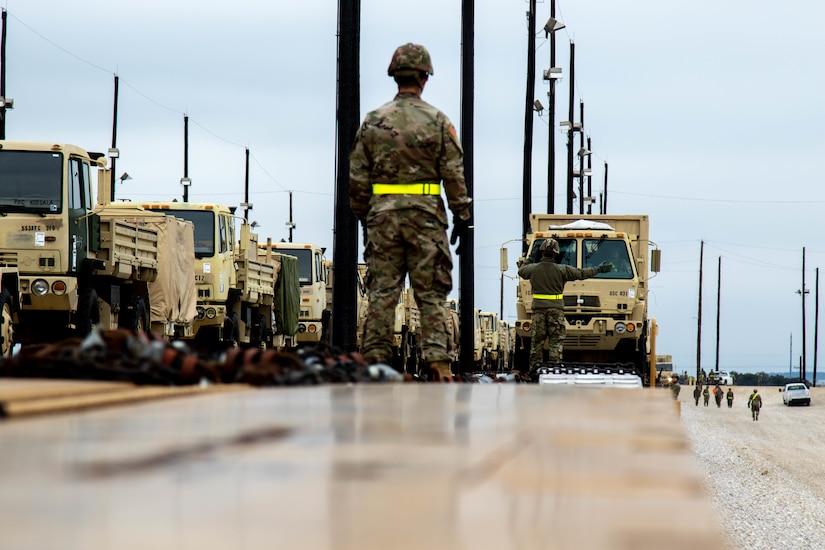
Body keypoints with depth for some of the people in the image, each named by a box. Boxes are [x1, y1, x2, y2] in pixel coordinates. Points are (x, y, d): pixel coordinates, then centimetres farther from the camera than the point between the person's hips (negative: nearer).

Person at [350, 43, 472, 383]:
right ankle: (436, 359, -6)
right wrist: (462, 217, 4)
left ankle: (374, 359, 3)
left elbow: (357, 178, 7)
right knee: (431, 293, 0)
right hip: (426, 215, -2)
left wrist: (363, 217, 16)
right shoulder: (438, 122, -1)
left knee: (382, 292, 5)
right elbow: (454, 175, -3)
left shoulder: (373, 121, 5)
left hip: (383, 215, 2)